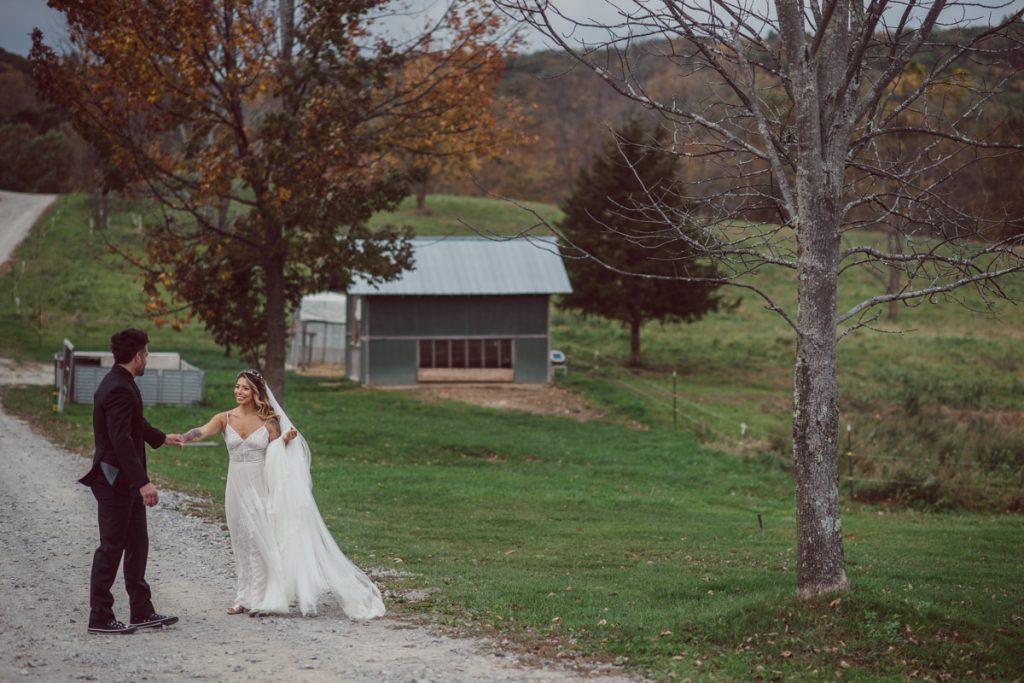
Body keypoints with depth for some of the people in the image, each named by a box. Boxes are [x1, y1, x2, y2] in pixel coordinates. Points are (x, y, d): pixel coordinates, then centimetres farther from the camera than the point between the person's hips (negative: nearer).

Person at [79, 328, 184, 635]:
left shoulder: (121, 384, 11)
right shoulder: (119, 390, -22)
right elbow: (121, 440, -29)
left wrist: (161, 437, 45)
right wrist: (143, 482, -31)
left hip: (125, 482, 10)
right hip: (115, 481, -10)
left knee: (137, 544, 14)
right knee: (112, 547, -2)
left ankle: (142, 611, 21)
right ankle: (99, 617, 5)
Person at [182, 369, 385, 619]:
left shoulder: (270, 421, -4)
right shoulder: (225, 419, -1)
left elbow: (276, 456, -2)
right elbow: (203, 431, -18)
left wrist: (286, 440, -22)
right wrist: (181, 438, -37)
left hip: (262, 487, -2)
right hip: (237, 488, 2)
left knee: (263, 541, -1)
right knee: (243, 543, 9)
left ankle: (259, 599, 6)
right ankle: (245, 598, 17)